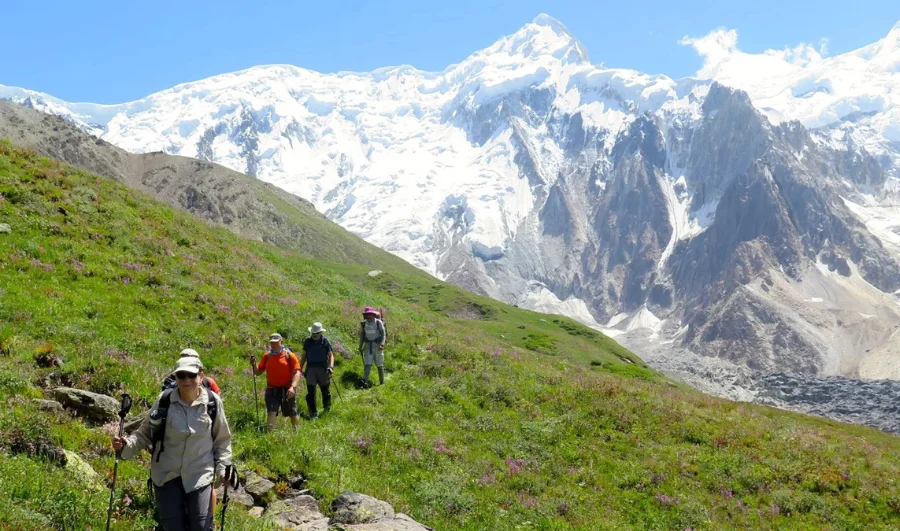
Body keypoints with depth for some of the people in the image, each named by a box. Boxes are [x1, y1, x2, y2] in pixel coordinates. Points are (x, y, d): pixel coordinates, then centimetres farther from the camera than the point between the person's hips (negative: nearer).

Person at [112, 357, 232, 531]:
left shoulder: (213, 402, -8)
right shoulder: (164, 400, -10)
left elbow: (222, 439, 4)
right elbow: (145, 434, 0)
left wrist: (223, 468, -2)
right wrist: (126, 445, -17)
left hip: (200, 474, -1)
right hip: (166, 473, 1)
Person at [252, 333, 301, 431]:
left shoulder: (289, 355, -5)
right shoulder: (266, 356, 6)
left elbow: (297, 372, -11)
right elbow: (258, 372, 10)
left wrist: (293, 387, -24)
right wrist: (254, 365, -12)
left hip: (287, 390, -2)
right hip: (272, 389, 2)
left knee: (293, 413, 11)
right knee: (271, 412, -10)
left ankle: (297, 432, 31)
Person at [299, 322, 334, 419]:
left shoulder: (325, 341, -1)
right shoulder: (308, 341, 5)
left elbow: (331, 355, -2)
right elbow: (303, 356, 13)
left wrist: (331, 367, -17)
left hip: (323, 369, -1)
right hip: (311, 369, 1)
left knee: (325, 390, 12)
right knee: (310, 392, -5)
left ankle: (327, 407, 35)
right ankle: (313, 413, -2)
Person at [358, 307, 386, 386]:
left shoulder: (378, 322, -7)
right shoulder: (363, 323, 3)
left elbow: (383, 334, -7)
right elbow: (361, 335, 13)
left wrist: (382, 344, -20)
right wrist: (360, 346, 9)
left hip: (377, 345, -2)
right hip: (368, 345, 2)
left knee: (379, 364, 5)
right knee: (367, 363, -12)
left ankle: (382, 382, 15)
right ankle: (365, 381, -23)